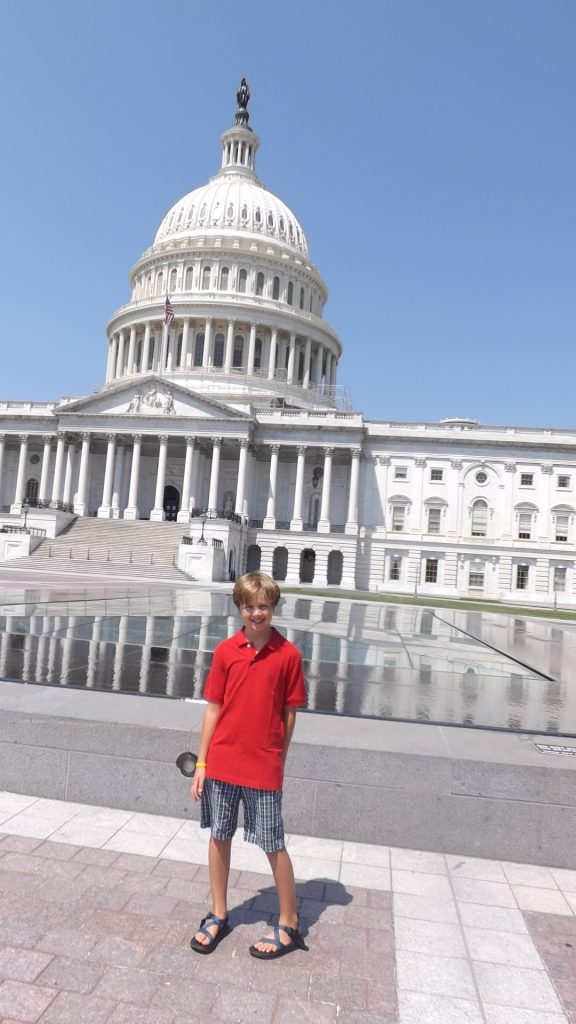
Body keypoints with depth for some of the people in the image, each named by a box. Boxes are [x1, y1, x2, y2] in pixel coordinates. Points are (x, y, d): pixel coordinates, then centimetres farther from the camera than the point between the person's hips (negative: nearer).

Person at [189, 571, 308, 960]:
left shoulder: (288, 654, -9)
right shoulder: (225, 651, -3)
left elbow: (290, 714, -2)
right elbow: (213, 708, 2)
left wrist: (277, 761, 1)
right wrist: (201, 763, 2)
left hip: (264, 769, -3)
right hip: (221, 764, 3)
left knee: (274, 845, 7)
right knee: (219, 837, 15)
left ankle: (289, 925, 27)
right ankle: (218, 916, 35)